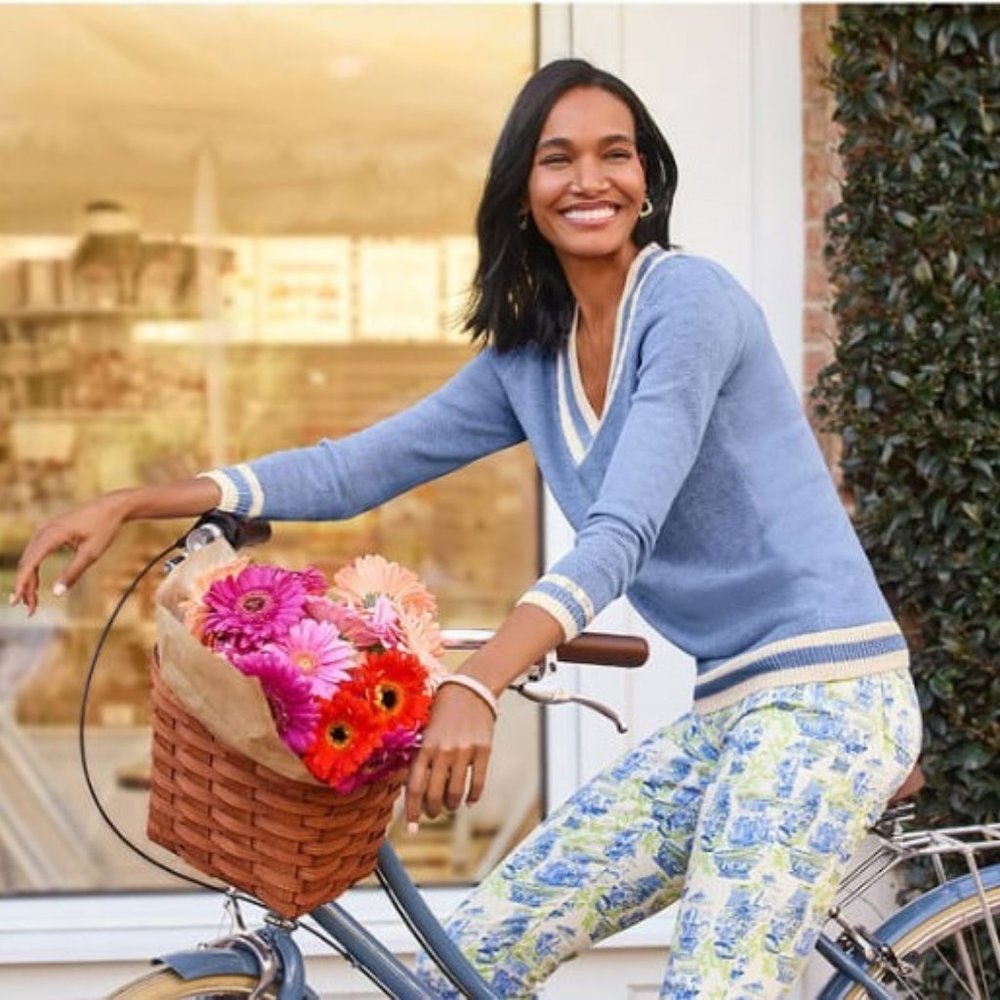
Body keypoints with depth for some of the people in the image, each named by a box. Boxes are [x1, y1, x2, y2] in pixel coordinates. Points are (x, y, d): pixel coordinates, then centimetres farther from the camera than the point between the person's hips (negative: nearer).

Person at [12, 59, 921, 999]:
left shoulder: (690, 298, -12)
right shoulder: (528, 359, 11)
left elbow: (620, 535, -24)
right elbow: (351, 469, 12)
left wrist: (474, 688, -36)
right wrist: (128, 503, 6)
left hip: (826, 692, -8)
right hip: (724, 708, 8)